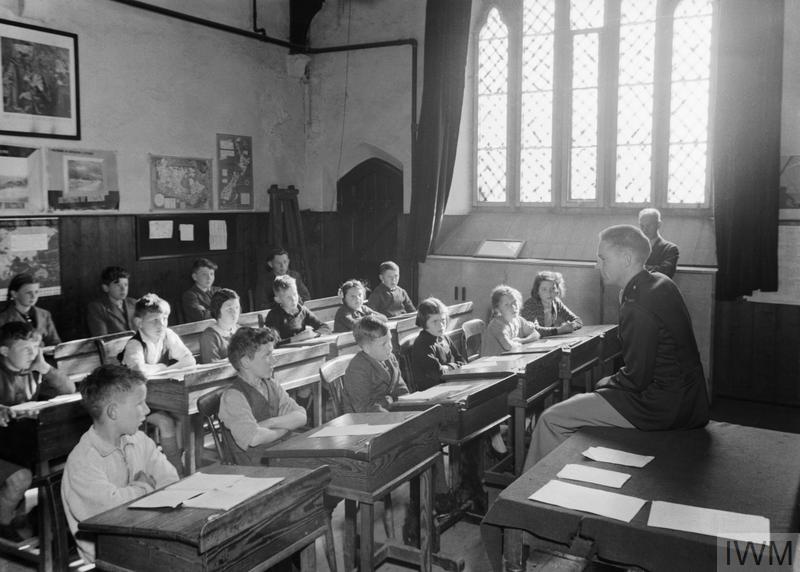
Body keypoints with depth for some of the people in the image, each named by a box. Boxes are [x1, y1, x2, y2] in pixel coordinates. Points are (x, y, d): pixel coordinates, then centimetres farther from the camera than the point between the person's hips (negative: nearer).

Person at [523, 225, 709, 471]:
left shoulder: (638, 309, -25)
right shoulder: (661, 283, 6)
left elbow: (636, 379, -21)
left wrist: (603, 384, -2)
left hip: (659, 408, -11)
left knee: (552, 419, -7)